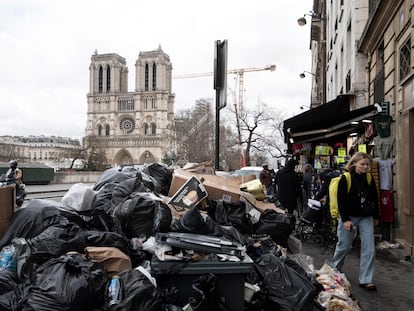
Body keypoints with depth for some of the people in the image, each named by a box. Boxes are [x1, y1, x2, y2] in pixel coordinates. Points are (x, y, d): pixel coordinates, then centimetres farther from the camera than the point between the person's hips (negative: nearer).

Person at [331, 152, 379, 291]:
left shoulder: (369, 179, 5)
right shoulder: (346, 178, -11)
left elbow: (374, 199, 15)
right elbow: (341, 200, -12)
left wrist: (376, 216, 15)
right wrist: (345, 220, -16)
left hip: (366, 218, 5)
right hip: (349, 217, -4)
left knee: (369, 248, -2)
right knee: (344, 246, 7)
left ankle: (365, 280, 6)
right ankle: (334, 269, 33)